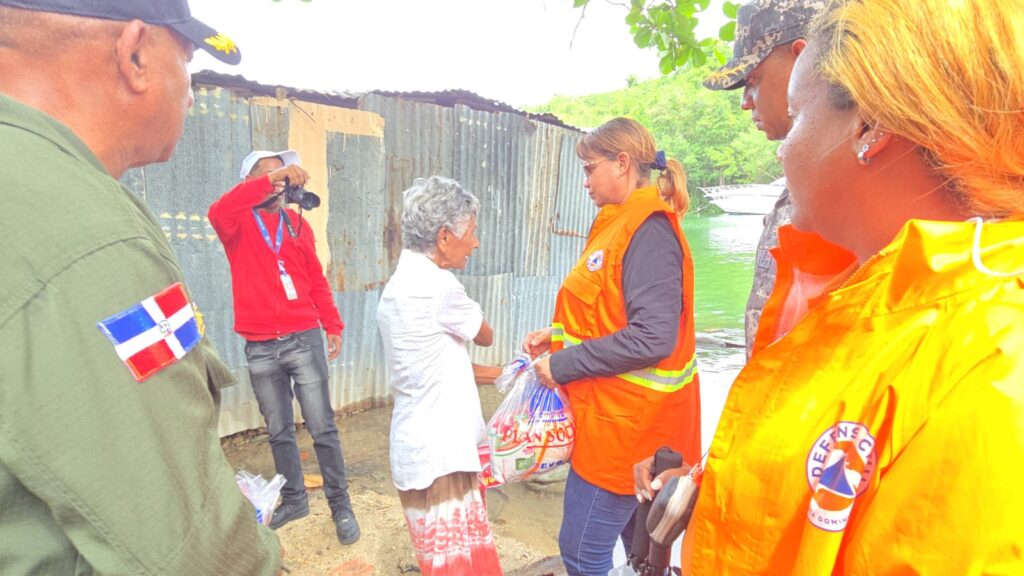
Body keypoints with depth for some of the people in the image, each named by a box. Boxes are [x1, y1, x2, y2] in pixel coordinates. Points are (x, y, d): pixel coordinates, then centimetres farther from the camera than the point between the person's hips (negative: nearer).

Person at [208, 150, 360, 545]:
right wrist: (272, 177, -29)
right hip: (260, 348, 0)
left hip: (304, 340, 0)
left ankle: (340, 506, 13)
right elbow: (218, 212, -24)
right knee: (279, 432, 13)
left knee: (322, 428, 3)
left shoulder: (296, 222, 8)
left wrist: (332, 325, 7)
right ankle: (294, 499, 30)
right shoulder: (237, 224, 2)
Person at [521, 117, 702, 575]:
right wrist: (556, 335, 4)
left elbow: (651, 338, -26)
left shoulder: (649, 231, -18)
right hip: (610, 412, 9)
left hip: (627, 418, -9)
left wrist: (564, 364, -19)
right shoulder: (620, 224, 10)